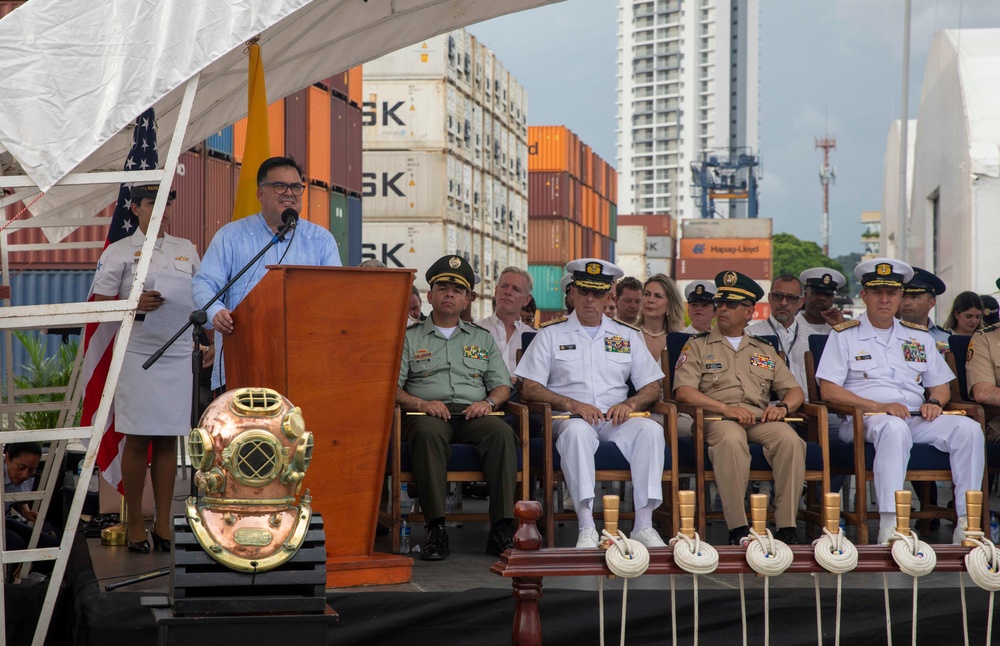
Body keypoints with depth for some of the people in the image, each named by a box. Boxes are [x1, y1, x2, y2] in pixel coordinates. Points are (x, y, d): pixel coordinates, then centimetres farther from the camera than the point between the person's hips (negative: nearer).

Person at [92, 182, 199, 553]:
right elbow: (98, 303, -2)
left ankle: (164, 522, 10)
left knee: (169, 439, 5)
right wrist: (135, 304, -18)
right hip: (137, 353, -4)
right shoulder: (119, 252, 2)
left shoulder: (186, 250, 15)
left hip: (179, 354, 4)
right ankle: (134, 523, 7)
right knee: (138, 440, -2)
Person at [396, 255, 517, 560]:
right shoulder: (409, 337, 17)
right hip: (429, 414, -2)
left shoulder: (482, 338, 26)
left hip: (473, 414, 2)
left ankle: (502, 529, -35)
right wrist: (420, 403, -13)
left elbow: (502, 385, 20)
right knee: (428, 433, -39)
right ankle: (436, 530, -42)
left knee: (502, 432, -32)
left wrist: (488, 402, -3)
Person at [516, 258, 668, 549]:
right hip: (570, 417, -2)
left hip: (617, 421, 2)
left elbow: (652, 388, 14)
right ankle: (587, 528, -43)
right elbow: (530, 388, 3)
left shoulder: (627, 335, 20)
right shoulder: (551, 334, 13)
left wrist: (629, 404, -9)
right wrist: (571, 404, -13)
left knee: (650, 429, -30)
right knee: (577, 430, -38)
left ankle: (643, 525, -32)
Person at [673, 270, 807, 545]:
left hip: (760, 418, 3)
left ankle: (786, 527, -28)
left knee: (790, 440, -30)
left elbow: (795, 390, 23)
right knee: (731, 439, -39)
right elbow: (683, 391, 0)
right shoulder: (698, 346, 16)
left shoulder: (764, 351, 27)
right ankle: (738, 528, -38)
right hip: (717, 419, -3)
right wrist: (725, 408, -13)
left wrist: (783, 407, -2)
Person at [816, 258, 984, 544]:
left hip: (918, 419, 5)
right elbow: (828, 390, -2)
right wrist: (879, 406, -14)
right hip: (864, 420, -4)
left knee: (968, 428, -23)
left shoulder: (919, 337, 23)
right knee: (894, 427, -39)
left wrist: (934, 402, -2)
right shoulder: (845, 335, 8)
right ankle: (889, 525, -46)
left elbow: (941, 386, 24)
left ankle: (967, 523, -25)